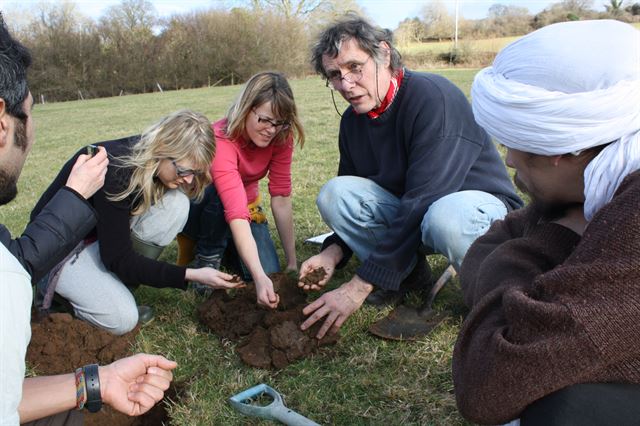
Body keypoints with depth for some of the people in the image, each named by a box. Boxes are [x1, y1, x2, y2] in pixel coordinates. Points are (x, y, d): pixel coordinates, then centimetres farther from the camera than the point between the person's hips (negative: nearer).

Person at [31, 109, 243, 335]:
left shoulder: (145, 153, -14)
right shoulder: (114, 172, -35)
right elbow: (117, 259, -30)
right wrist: (191, 275, -32)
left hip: (100, 233, 7)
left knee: (176, 203, -18)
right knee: (121, 318, -25)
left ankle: (114, 283, -4)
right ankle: (51, 285, 3)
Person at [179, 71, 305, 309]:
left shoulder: (280, 136, -19)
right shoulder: (221, 140, -35)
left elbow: (281, 198, -21)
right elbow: (236, 214, -45)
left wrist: (292, 262, -25)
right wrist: (259, 278, -53)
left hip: (247, 206, 4)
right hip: (203, 207, -4)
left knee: (270, 273, -17)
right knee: (216, 190, -38)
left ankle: (226, 249, 13)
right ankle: (207, 257, -12)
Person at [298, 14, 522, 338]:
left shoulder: (433, 96, -26)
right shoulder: (353, 121, -2)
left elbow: (422, 203, -32)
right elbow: (351, 199, 6)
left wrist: (359, 287, -32)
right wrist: (334, 251, -16)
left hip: (481, 204, -6)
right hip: (409, 213, 6)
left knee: (446, 217, -41)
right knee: (334, 193, -14)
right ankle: (408, 273, 0)